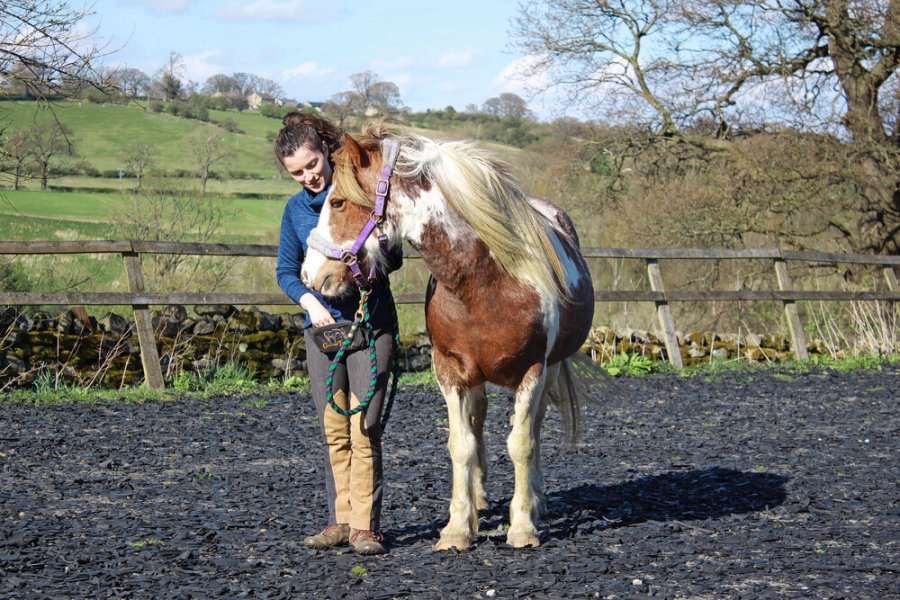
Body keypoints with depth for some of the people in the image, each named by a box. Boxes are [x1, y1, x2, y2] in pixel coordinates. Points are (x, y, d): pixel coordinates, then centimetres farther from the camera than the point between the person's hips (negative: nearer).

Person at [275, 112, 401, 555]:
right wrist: (310, 301, -11)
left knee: (364, 429, -8)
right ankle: (340, 519, 14)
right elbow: (286, 270, 9)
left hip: (370, 324, -4)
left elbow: (395, 256, -1)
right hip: (322, 326, 4)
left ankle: (365, 526, -3)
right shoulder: (296, 209, 7)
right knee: (333, 431, 7)